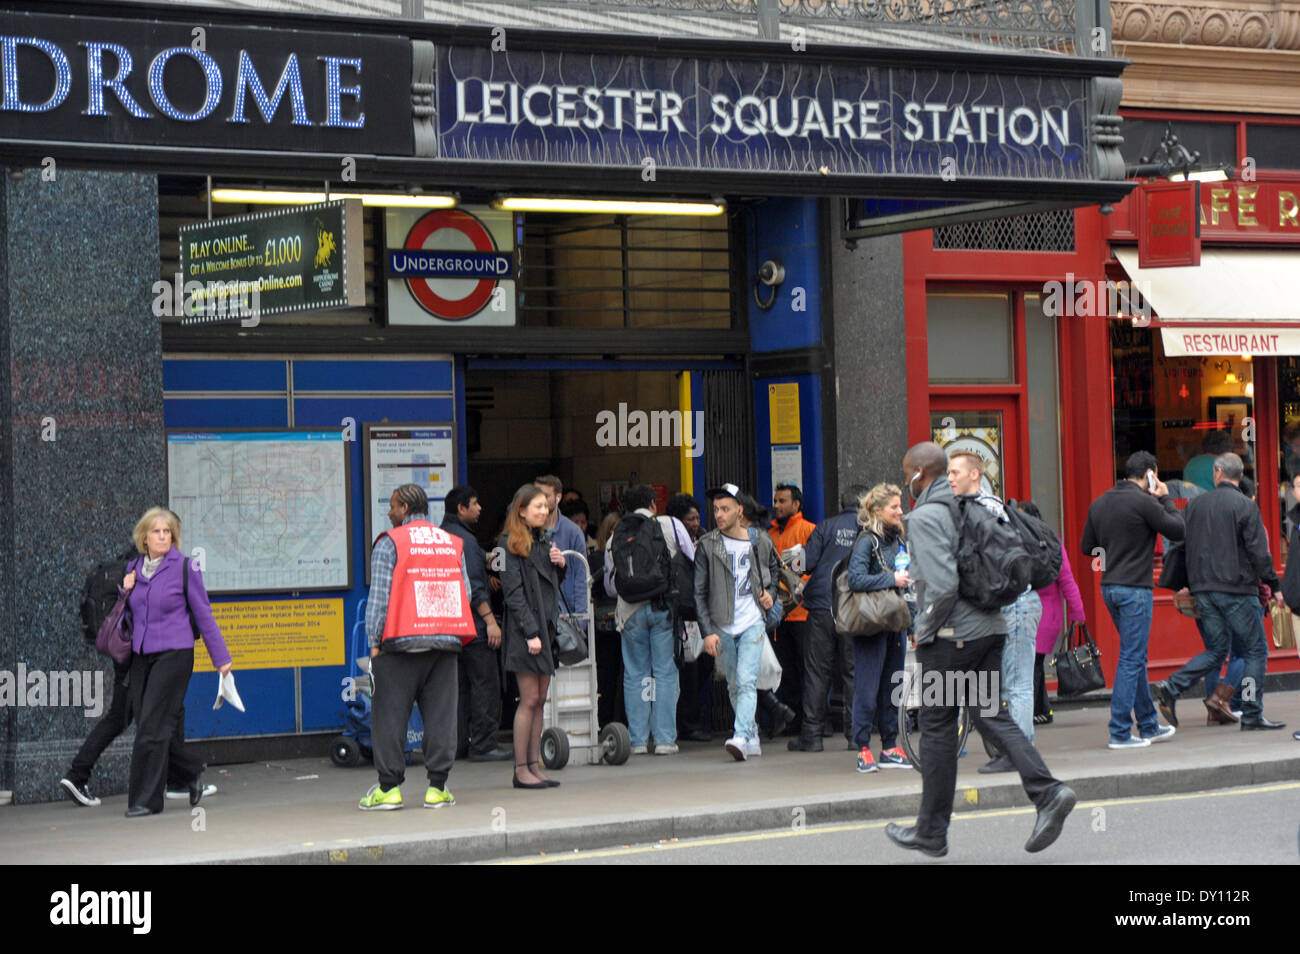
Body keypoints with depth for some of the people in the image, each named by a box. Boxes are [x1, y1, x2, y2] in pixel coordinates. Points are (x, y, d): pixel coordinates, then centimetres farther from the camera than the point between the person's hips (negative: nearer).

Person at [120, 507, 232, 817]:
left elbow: (203, 613, 0)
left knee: (153, 725, -10)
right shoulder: (135, 569, 11)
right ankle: (192, 771, 26)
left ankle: (146, 799, -4)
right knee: (142, 720, 4)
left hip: (174, 654, -6)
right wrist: (126, 591, 0)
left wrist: (221, 657, 1)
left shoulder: (184, 567, -4)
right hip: (141, 656, 6)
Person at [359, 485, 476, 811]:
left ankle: (389, 788, 1)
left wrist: (375, 642, -3)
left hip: (401, 641, -4)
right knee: (441, 716, 6)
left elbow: (379, 596, -7)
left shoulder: (389, 543, -2)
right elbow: (465, 593, 11)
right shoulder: (454, 543, 13)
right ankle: (437, 788, 7)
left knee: (390, 716, 2)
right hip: (446, 641, 4)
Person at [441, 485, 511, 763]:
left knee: (459, 684, 13)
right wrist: (490, 620, -20)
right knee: (485, 684, -5)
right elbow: (472, 586, -20)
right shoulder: (464, 539, -15)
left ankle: (457, 742, 15)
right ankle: (483, 744, -4)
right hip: (473, 625, -10)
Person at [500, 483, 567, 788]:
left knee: (540, 700, 8)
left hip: (547, 626, 8)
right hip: (525, 629, -8)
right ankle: (521, 770, -3)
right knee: (529, 700, -7)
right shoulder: (510, 544, -7)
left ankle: (534, 766, 11)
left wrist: (560, 565, 5)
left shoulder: (543, 541, 17)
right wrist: (530, 633, -18)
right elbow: (513, 592, -13)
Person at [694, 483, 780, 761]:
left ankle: (741, 738, -25)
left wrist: (771, 594, 5)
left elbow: (773, 568, 24)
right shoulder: (707, 545, -2)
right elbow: (699, 592, -2)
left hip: (752, 623, -1)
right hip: (722, 627, 1)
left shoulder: (760, 542, 2)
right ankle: (753, 738, 22)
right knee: (734, 686, 9)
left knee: (746, 681, -16)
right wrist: (707, 631, -9)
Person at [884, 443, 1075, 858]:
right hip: (991, 629, 8)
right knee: (992, 716, 9)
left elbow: (942, 585, -23)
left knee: (938, 728, 3)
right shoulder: (976, 506, 13)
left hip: (950, 636, -8)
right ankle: (1048, 793, -9)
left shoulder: (926, 517, -13)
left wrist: (924, 630, -10)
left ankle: (931, 832, 11)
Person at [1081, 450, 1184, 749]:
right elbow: (1179, 530, -6)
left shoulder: (1099, 503, 10)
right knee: (1131, 659, -4)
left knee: (1136, 657, 17)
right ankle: (1120, 732, -5)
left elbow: (1088, 547, 15)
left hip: (1109, 587, 8)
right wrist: (1164, 499, 4)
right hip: (1134, 588, -8)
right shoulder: (1144, 502, -13)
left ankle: (1148, 725, 24)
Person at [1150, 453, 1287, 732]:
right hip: (1237, 589, -5)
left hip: (1203, 590, 5)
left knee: (1216, 650, 13)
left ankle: (1169, 688, -4)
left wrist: (1191, 585, 21)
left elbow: (1184, 548, 13)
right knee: (1255, 651, 5)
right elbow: (1259, 552, -10)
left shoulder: (1195, 505, 9)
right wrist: (1274, 585, -1)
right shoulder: (1245, 506, -7)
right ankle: (1252, 715, 2)